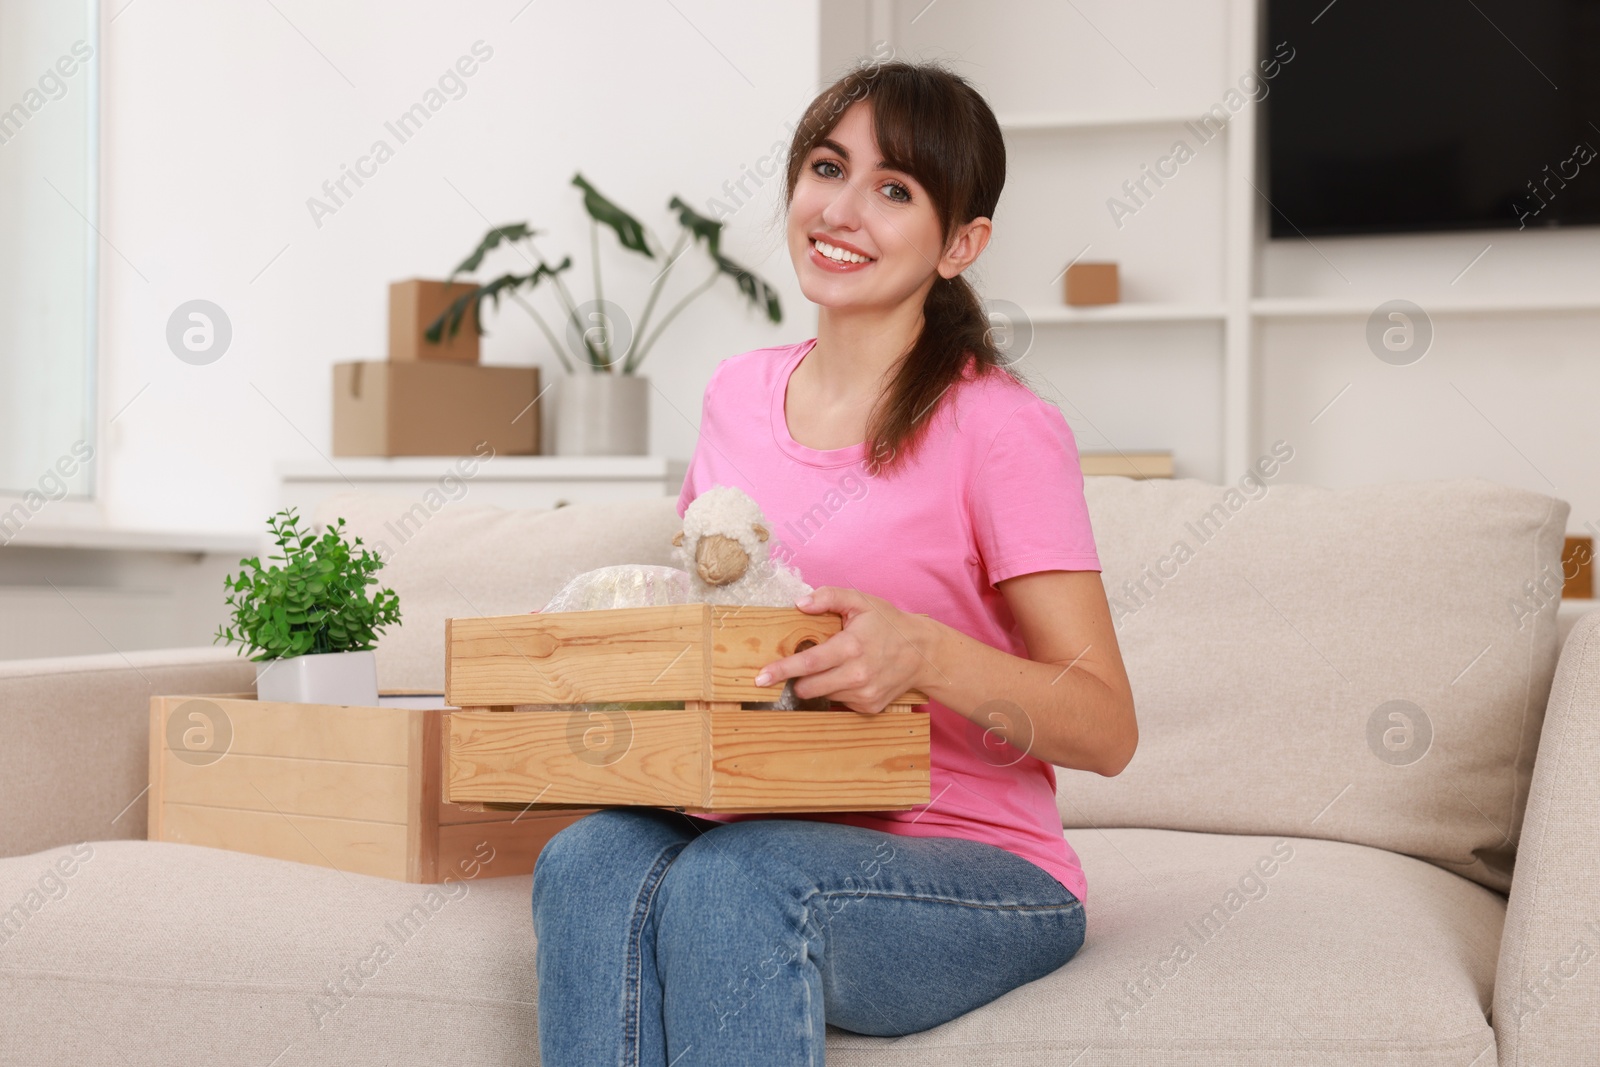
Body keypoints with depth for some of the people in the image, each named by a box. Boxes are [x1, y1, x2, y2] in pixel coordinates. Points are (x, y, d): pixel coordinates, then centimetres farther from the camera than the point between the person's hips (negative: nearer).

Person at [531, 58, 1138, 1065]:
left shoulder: (1002, 429, -8)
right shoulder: (739, 395, 10)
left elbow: (1107, 729, -10)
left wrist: (922, 653, -27)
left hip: (978, 869, -5)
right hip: (769, 837, 5)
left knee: (730, 880, -34)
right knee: (588, 859, -27)